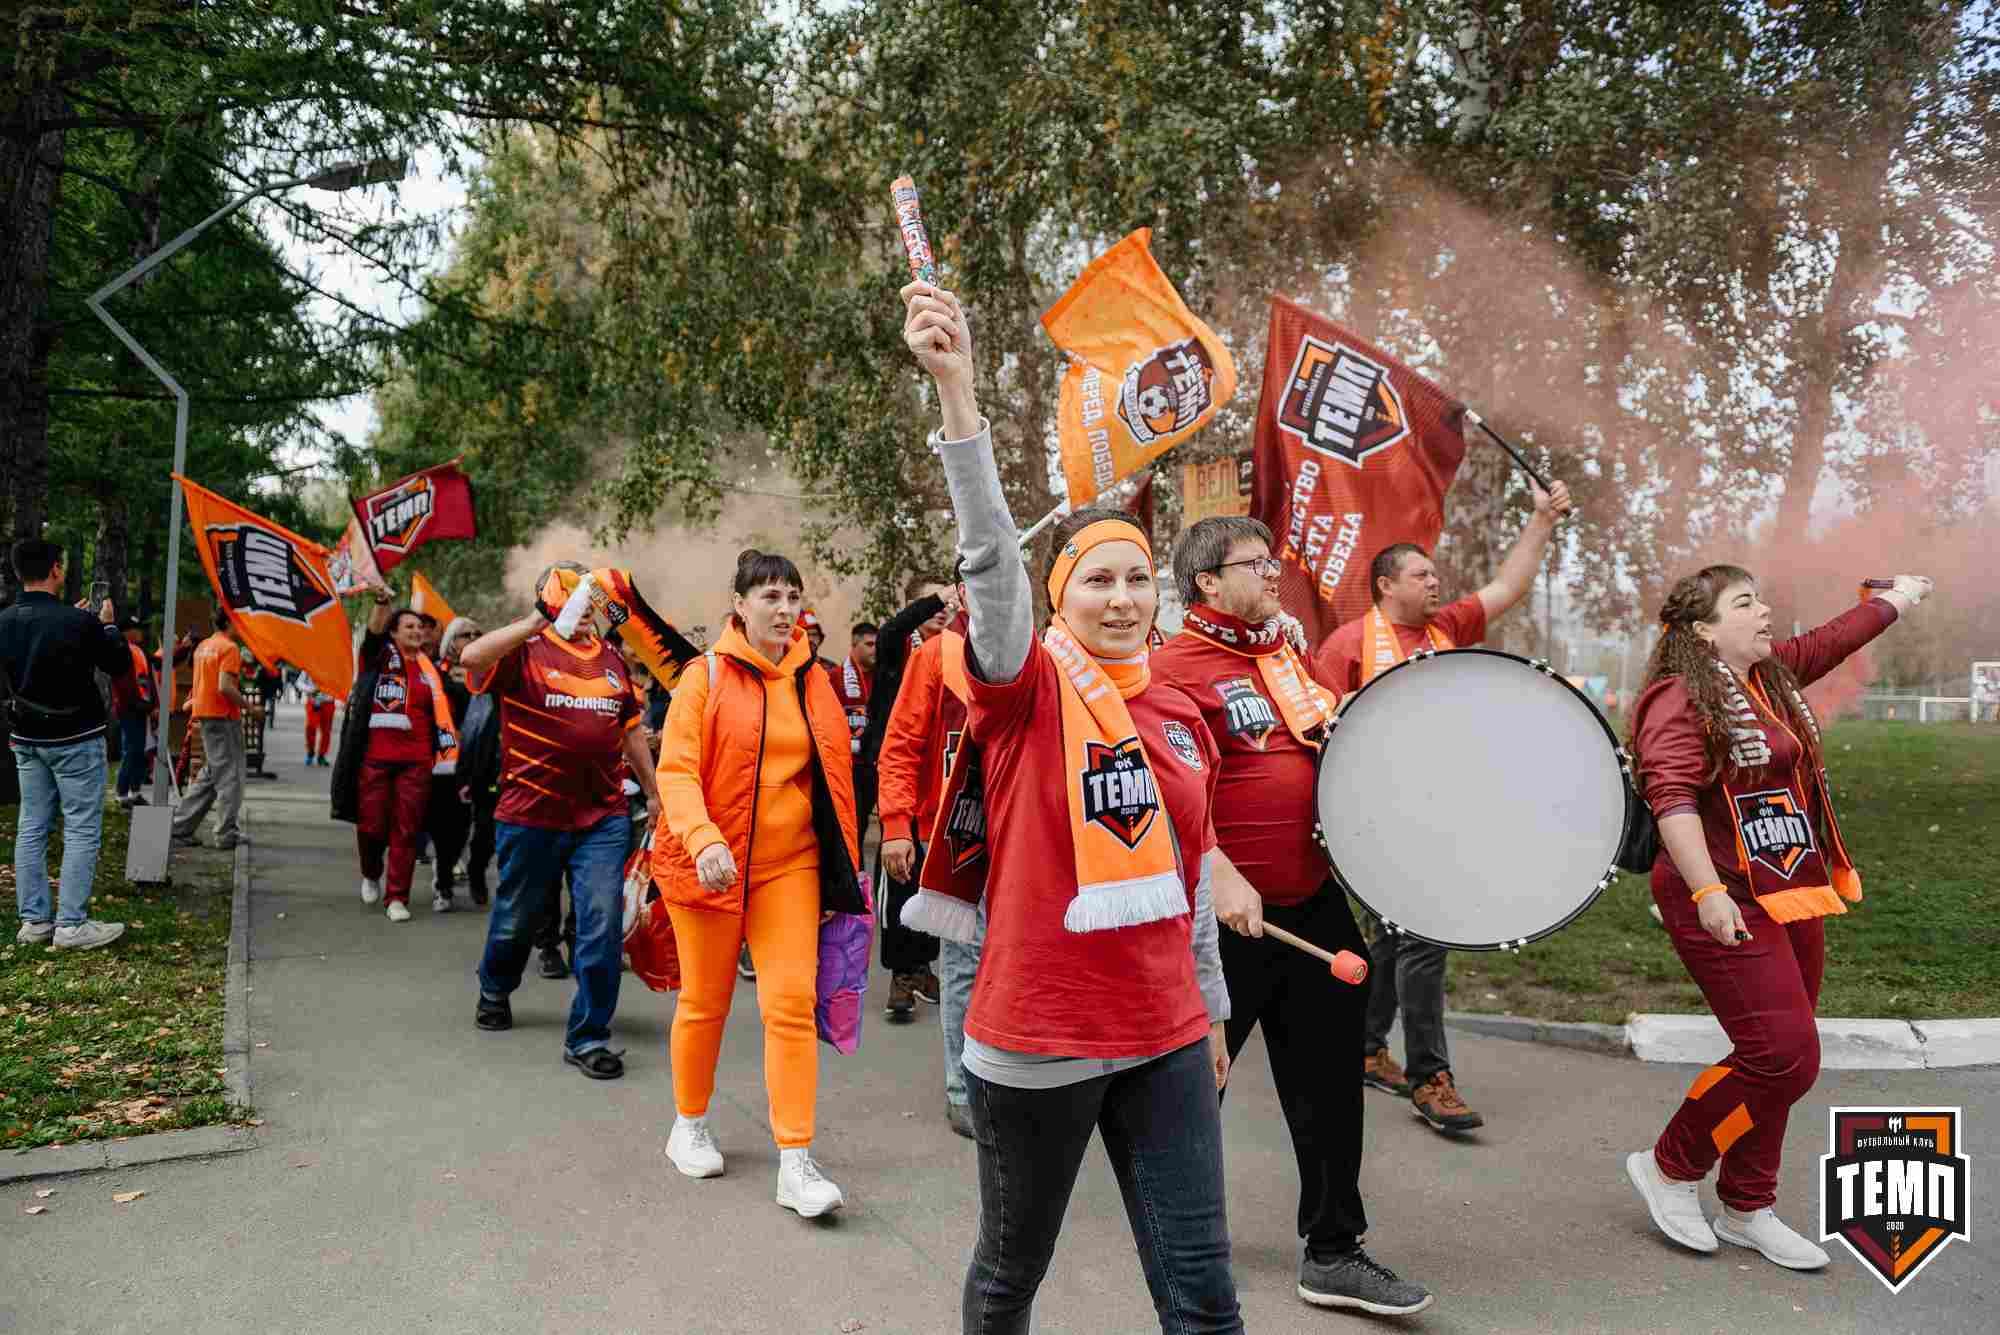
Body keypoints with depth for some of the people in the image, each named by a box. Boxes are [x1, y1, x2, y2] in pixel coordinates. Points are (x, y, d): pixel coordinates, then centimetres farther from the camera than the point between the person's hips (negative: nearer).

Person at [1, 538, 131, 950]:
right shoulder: (78, 622, -20)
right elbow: (120, 665, -6)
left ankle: (34, 921, 16)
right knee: (82, 830, -1)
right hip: (75, 740, -7)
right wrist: (107, 624, 8)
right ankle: (71, 925, -1)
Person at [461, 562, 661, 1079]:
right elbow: (472, 657, -26)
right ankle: (495, 989, 48)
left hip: (603, 817, 3)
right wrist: (539, 622, -30)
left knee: (603, 924, -5)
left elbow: (630, 729, 20)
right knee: (517, 916, 17)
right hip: (531, 816, -3)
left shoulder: (612, 658, 11)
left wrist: (653, 791, 21)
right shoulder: (525, 649, -4)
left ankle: (587, 1036, 7)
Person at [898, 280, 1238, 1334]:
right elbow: (990, 557, -26)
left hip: (1165, 1039, 4)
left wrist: (1211, 1008, 18)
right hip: (1038, 1042, -4)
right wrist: (955, 387, -37)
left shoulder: (1180, 717, 7)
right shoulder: (1028, 687, -9)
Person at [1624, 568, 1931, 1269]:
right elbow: (1672, 799, -25)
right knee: (1784, 1056, -12)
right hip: (1730, 906, -9)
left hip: (1793, 899, 9)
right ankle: (1668, 1166, 7)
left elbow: (1830, 640, 32)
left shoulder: (1773, 674, 13)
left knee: (1774, 1056, 12)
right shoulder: (1681, 698, -15)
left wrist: (1897, 597, 47)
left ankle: (1747, 1209, 25)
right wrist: (1708, 893, -33)